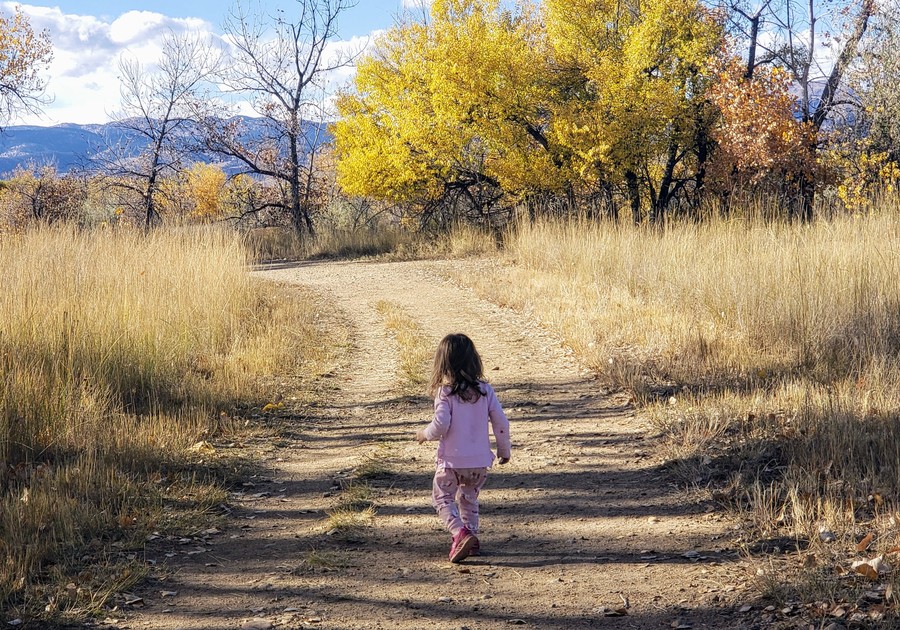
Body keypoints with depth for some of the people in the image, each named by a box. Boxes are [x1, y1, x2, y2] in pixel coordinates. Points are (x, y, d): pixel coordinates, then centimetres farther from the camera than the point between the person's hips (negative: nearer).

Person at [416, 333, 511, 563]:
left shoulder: (445, 392, -13)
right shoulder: (485, 390, -1)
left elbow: (441, 425, -20)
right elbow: (501, 422, 0)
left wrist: (424, 434, 1)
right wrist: (504, 450, 14)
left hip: (452, 460, -4)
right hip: (480, 460, 4)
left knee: (442, 498, 10)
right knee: (469, 499, 24)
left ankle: (460, 533, -11)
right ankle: (470, 537, 25)